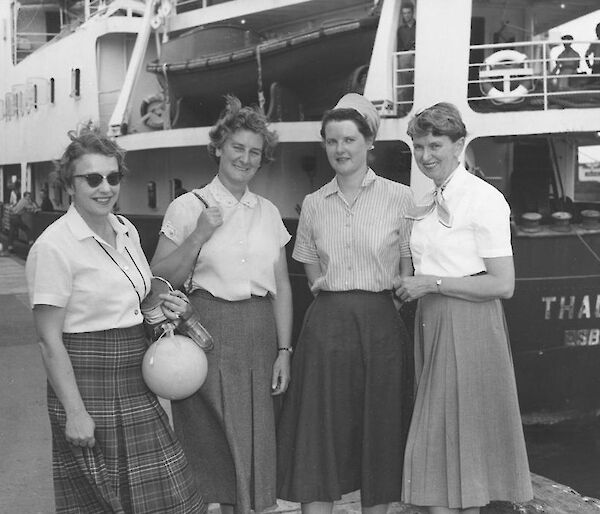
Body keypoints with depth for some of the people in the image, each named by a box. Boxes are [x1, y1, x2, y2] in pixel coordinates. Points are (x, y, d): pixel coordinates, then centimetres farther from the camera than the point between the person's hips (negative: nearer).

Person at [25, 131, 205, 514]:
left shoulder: (127, 231, 8)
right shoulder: (55, 247, -14)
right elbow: (50, 342, -15)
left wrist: (158, 307, 4)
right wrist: (74, 412, -18)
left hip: (136, 388, 7)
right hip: (88, 384, -7)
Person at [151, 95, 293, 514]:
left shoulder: (268, 212, 11)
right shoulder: (188, 207, 0)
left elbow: (281, 287, 12)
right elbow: (160, 281, -4)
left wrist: (284, 351, 6)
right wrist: (199, 235, -14)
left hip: (259, 336, 4)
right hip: (208, 332, -3)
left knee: (255, 444, 5)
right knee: (211, 441, -2)